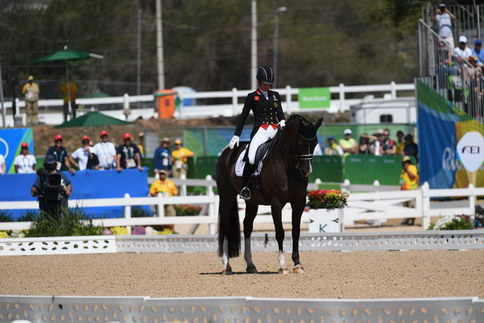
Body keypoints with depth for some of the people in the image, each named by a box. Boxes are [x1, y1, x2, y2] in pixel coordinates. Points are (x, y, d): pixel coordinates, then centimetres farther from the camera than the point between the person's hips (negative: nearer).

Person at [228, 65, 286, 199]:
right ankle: (244, 187, -13)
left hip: (275, 130, 4)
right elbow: (243, 116, 9)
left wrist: (282, 122, -10)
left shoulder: (276, 96, 20)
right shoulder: (252, 97, 10)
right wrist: (236, 136, 4)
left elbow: (280, 113, 15)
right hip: (260, 131, -4)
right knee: (252, 158, -25)